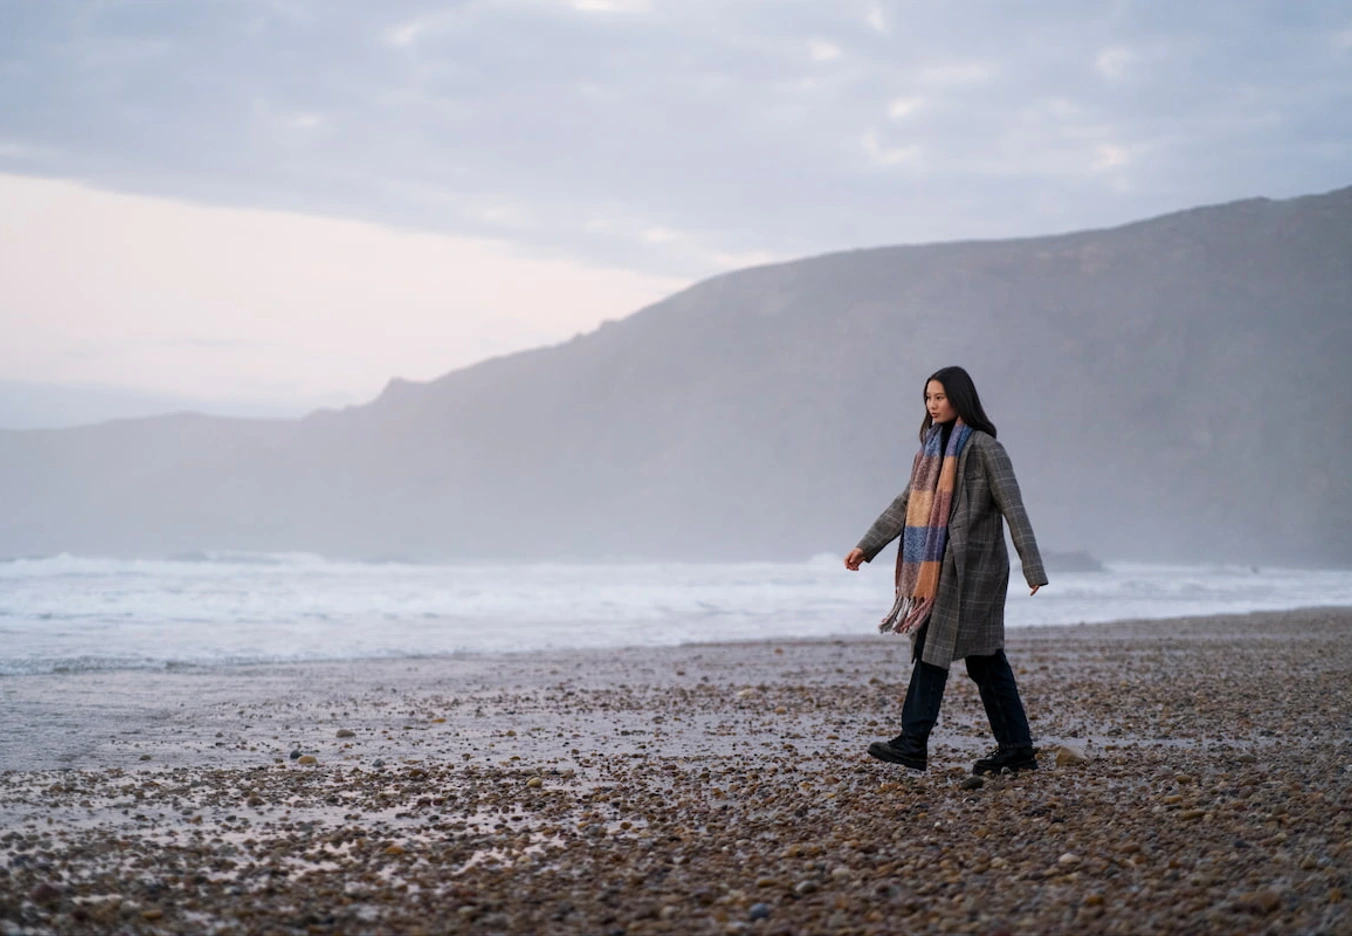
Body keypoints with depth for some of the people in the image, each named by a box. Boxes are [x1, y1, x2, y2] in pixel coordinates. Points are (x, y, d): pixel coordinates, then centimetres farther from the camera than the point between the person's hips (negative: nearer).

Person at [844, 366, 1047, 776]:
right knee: (984, 657, 6)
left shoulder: (984, 448, -8)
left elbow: (1013, 510, -11)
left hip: (969, 564, -7)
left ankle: (913, 743, -3)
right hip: (938, 565, 7)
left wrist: (1033, 569, -14)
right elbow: (905, 504, 21)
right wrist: (867, 546, 20)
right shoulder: (934, 447, 15)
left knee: (933, 645, -8)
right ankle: (1017, 749, 8)